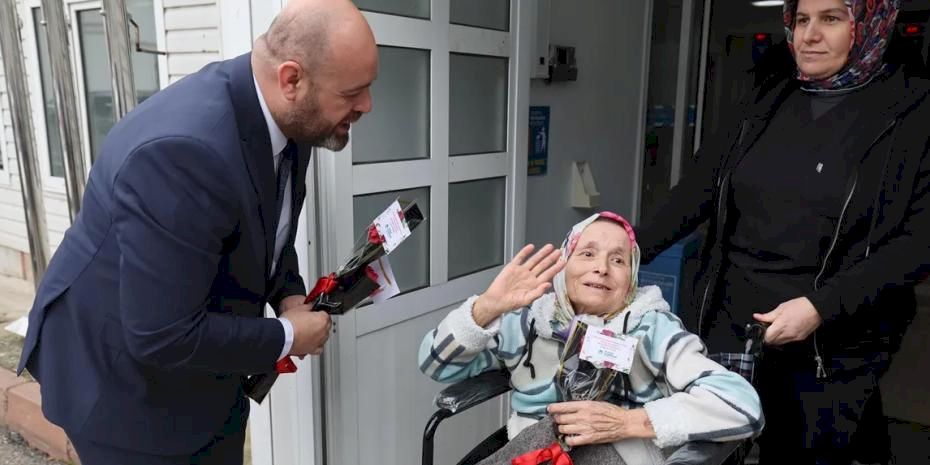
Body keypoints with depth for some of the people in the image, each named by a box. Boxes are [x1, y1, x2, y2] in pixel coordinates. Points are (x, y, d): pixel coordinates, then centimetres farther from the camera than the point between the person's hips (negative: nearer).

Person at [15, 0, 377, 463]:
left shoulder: (282, 116, -9)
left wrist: (289, 294, -6)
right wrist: (286, 337, -20)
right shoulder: (183, 150, -35)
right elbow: (163, 336, -32)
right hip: (125, 375, -7)